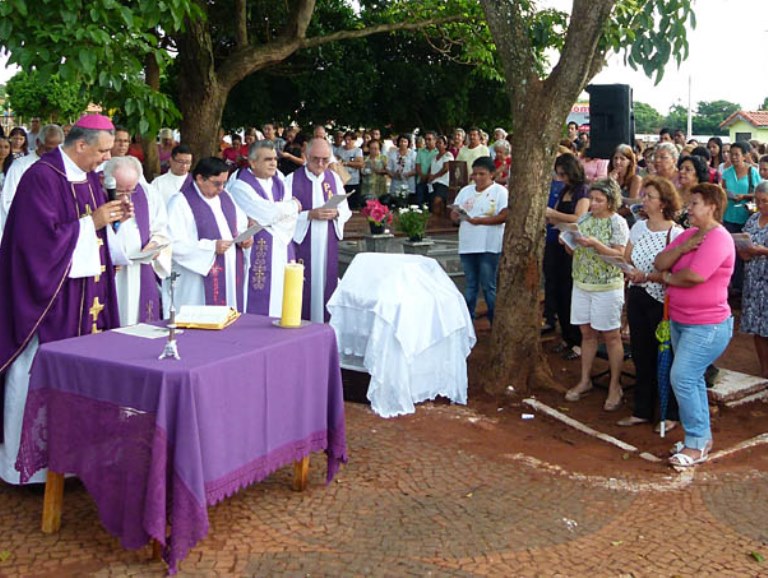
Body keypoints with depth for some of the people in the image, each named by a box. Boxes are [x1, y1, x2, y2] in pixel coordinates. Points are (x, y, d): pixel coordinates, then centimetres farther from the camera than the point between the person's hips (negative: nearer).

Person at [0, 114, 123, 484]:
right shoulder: (41, 177, -14)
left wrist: (111, 217, 0)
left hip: (85, 293, 8)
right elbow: (41, 237, -20)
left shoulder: (89, 176, 11)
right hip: (47, 294, -8)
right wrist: (91, 223, -16)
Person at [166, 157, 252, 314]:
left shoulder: (225, 196, 11)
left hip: (231, 275, 7)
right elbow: (175, 244, -18)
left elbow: (242, 223, 21)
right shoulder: (180, 202, -11)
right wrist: (212, 247, -22)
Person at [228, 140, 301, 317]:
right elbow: (267, 212, -18)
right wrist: (292, 205, -2)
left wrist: (263, 223, -11)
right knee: (259, 308, -6)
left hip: (281, 250, 6)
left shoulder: (279, 182, 12)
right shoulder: (240, 186, -7)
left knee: (282, 307, 5)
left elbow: (292, 216, 3)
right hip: (257, 254, -6)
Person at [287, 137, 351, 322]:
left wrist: (335, 213, -10)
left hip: (328, 245, 4)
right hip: (301, 243, -3)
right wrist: (310, 215, -19)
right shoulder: (292, 180, -4)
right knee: (303, 288, -3)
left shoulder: (334, 178, 8)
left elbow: (346, 211, 11)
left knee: (326, 285, 5)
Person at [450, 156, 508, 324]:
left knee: (489, 287, -2)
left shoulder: (499, 191, -3)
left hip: (489, 247, -5)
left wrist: (481, 220, -21)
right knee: (470, 286, 14)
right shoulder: (466, 191, 14)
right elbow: (454, 214, 13)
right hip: (467, 246, 5)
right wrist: (456, 216, -11)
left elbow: (505, 216, -14)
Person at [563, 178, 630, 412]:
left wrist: (595, 244, -26)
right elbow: (575, 250, 12)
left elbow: (620, 255, -15)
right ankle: (585, 381, 23)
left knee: (611, 336, 3)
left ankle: (615, 387, 11)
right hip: (582, 283, 5)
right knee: (587, 333, 13)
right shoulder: (584, 219, 7)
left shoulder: (617, 223, -8)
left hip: (607, 287, -5)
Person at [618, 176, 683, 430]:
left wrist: (648, 276, -23)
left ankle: (670, 414, 19)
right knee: (641, 355, 13)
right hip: (637, 297, 6)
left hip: (662, 301, -6)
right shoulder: (638, 226, 6)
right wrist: (630, 272, -11)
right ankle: (642, 410, 25)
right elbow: (625, 259, 9)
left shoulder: (675, 232, -12)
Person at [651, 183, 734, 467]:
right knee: (692, 379, 15)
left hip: (707, 325, -9)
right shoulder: (688, 234, 9)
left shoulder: (718, 239, -17)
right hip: (680, 321, 9)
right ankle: (702, 437, 29)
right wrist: (682, 248, -16)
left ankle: (697, 443, -1)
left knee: (682, 378, -13)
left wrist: (665, 277, -9)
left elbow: (694, 276, -28)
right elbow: (660, 262, 2)